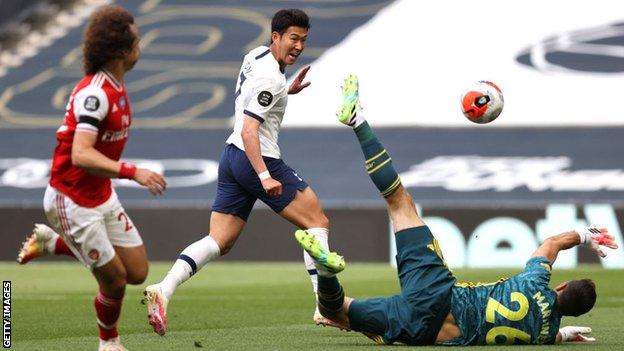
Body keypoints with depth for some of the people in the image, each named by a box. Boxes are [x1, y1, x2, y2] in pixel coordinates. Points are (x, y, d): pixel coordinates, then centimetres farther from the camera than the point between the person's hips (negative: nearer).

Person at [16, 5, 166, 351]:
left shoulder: (115, 86, 4)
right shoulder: (95, 93, -26)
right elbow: (81, 155, -35)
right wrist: (132, 172, -41)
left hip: (102, 195, 9)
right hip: (72, 201, -9)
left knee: (137, 272, 7)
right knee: (115, 279, -4)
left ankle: (51, 242, 22)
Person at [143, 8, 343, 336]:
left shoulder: (256, 55, 13)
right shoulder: (269, 77, -16)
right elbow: (248, 130, -23)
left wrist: (286, 91, 25)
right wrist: (265, 176, -28)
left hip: (232, 157, 9)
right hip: (258, 160, -9)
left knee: (219, 242, 4)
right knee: (317, 222, 1)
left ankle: (163, 289, -15)